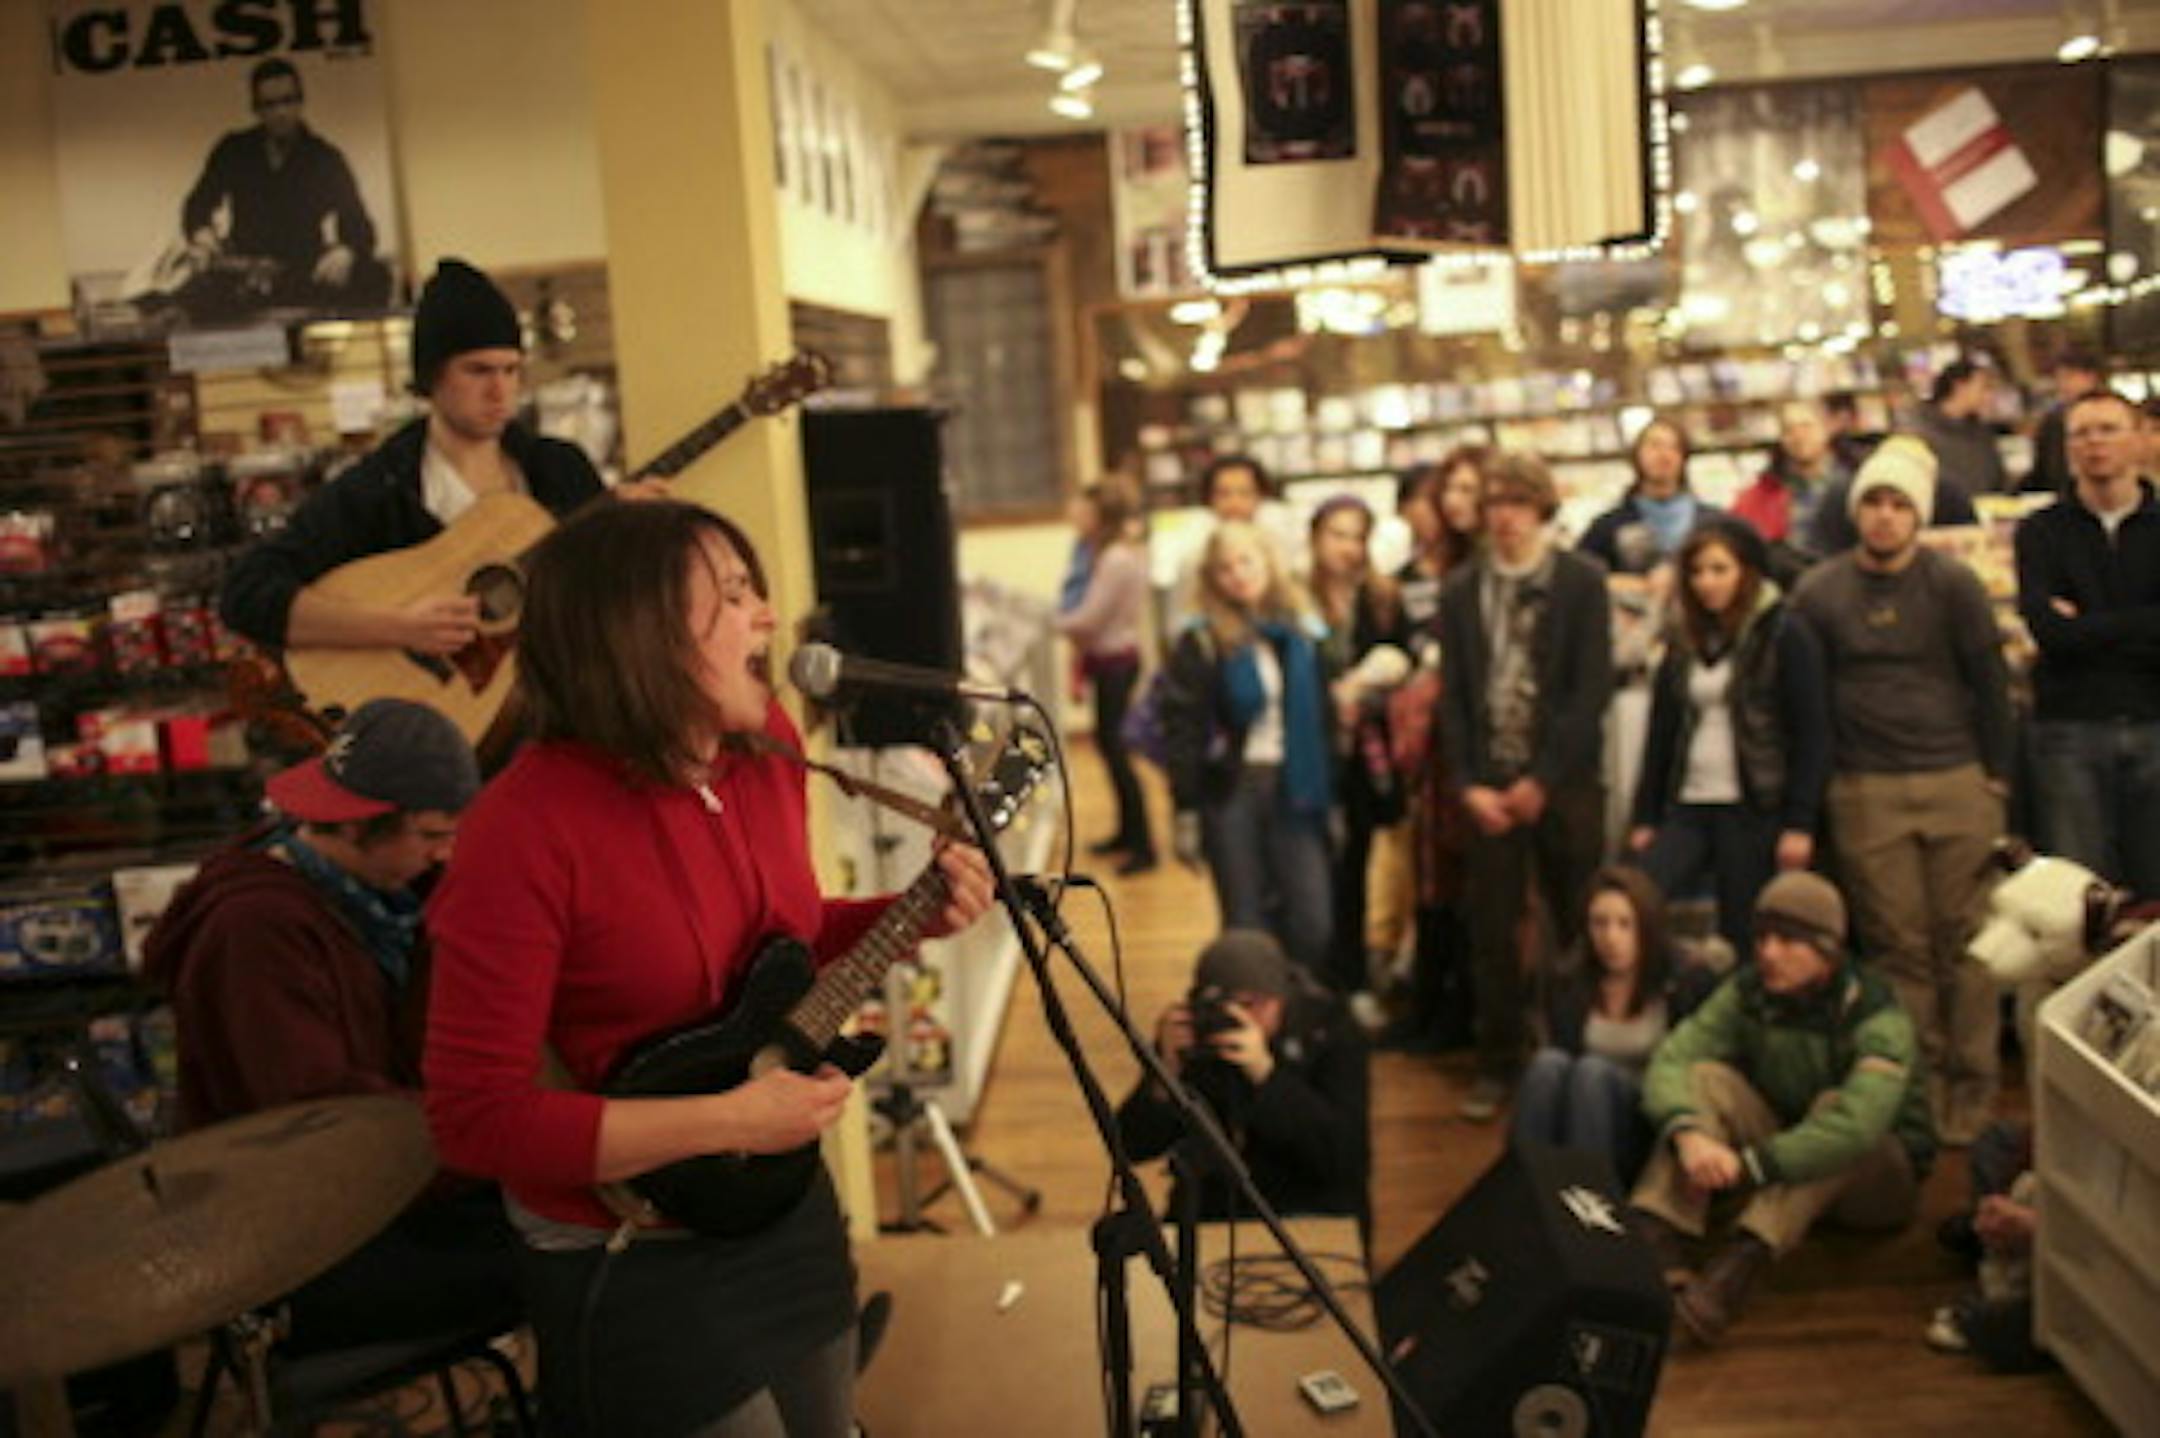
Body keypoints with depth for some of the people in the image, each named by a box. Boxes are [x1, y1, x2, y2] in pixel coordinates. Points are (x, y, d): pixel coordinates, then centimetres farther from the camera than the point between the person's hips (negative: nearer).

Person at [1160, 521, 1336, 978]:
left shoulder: (1303, 635, 8)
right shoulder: (1201, 644, -4)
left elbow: (1323, 719, 12)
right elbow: (1182, 731, -6)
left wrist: (1328, 798, 9)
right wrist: (1186, 813, -10)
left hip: (1294, 790, 3)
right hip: (1231, 791, -3)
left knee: (1315, 924, -2)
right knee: (1246, 928, 2)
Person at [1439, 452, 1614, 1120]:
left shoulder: (1581, 582, 0)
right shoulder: (1461, 590, 8)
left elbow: (1592, 688, -5)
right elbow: (1452, 694, 7)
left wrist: (1542, 778, -10)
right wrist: (1468, 783, -3)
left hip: (1563, 781, -2)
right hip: (1487, 785, 2)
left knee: (1580, 925, 3)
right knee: (1491, 931, 4)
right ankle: (1497, 1063, 14)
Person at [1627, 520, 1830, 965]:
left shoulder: (1786, 637, -3)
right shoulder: (1683, 641, 13)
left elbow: (1812, 735, -6)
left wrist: (1800, 824, -13)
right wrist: (1644, 817, 9)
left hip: (1755, 811, -5)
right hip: (1686, 809, 5)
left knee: (1745, 942, 1)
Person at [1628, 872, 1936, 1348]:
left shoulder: (1876, 1018, -23)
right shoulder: (1747, 993, -8)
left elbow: (1859, 1126, -40)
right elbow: (1670, 1060, -20)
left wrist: (1749, 1164, -43)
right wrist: (1686, 1132, -41)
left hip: (1879, 1175, -4)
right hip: (1782, 1164, 4)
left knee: (1833, 1105, -34)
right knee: (1706, 1077, -19)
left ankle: (1743, 1258, -50)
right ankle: (1652, 1239, -37)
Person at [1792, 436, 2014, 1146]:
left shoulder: (1952, 583, 0)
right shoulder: (1819, 592, 3)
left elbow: (1990, 681, 4)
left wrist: (1998, 774, 2)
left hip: (1957, 785, 0)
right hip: (1866, 794, 1)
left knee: (1964, 941, 3)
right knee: (1897, 947, 3)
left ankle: (1973, 1091, 12)